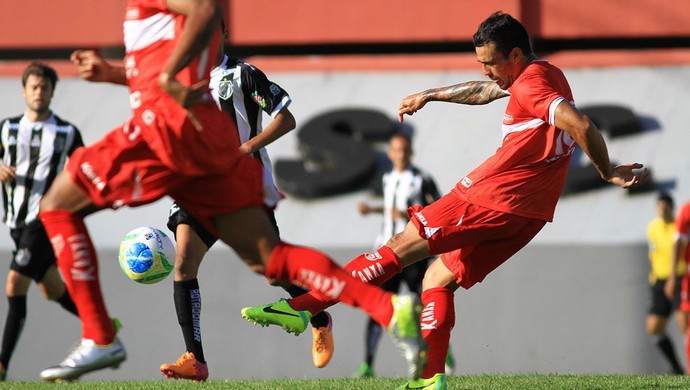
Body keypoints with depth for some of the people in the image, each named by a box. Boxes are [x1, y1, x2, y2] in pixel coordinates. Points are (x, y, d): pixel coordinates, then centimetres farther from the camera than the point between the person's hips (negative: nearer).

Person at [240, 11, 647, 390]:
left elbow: (581, 125, -27)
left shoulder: (531, 84, -14)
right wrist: (430, 95, 45)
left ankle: (302, 307, -9)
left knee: (401, 248, -8)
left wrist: (609, 172, -16)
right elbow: (483, 92, 37)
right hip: (525, 213, 10)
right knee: (438, 279, 13)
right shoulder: (543, 75, 19)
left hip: (492, 198, -10)